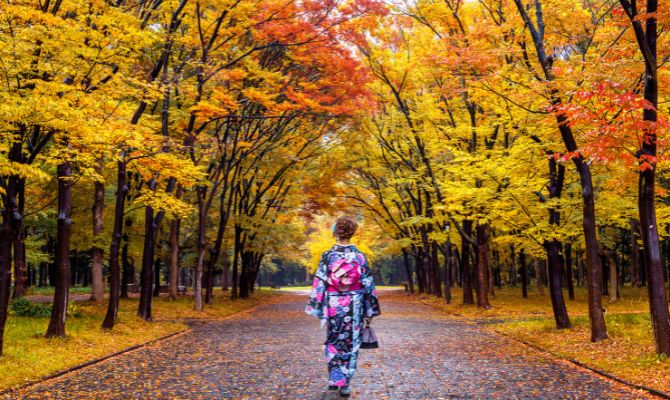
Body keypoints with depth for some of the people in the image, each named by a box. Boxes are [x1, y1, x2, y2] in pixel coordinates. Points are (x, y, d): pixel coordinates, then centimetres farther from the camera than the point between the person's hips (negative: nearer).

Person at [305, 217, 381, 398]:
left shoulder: (328, 256, -6)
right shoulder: (360, 257, -4)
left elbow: (319, 284, -5)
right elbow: (368, 286, -2)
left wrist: (318, 310, 2)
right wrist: (369, 311, 5)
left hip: (333, 306, 0)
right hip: (354, 307, 0)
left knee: (333, 342, 18)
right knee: (351, 344, 8)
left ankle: (334, 379, 20)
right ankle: (344, 384, 7)